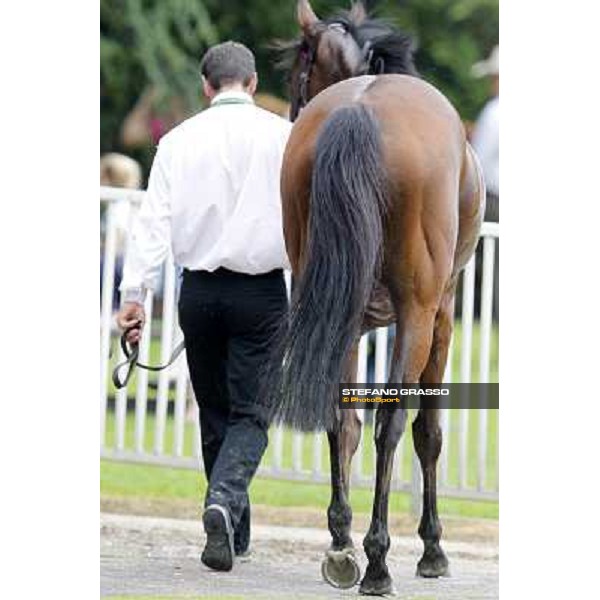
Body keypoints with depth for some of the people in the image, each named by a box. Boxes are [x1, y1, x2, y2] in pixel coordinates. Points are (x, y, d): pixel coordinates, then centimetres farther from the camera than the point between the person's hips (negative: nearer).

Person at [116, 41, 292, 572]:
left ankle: (234, 533, 21)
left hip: (199, 290, 2)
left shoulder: (180, 140, 0)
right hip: (262, 291, -2)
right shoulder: (283, 136, -4)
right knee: (249, 413, 0)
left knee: (214, 411, 15)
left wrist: (134, 294, -7)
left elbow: (154, 220, -6)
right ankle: (225, 503, -26)